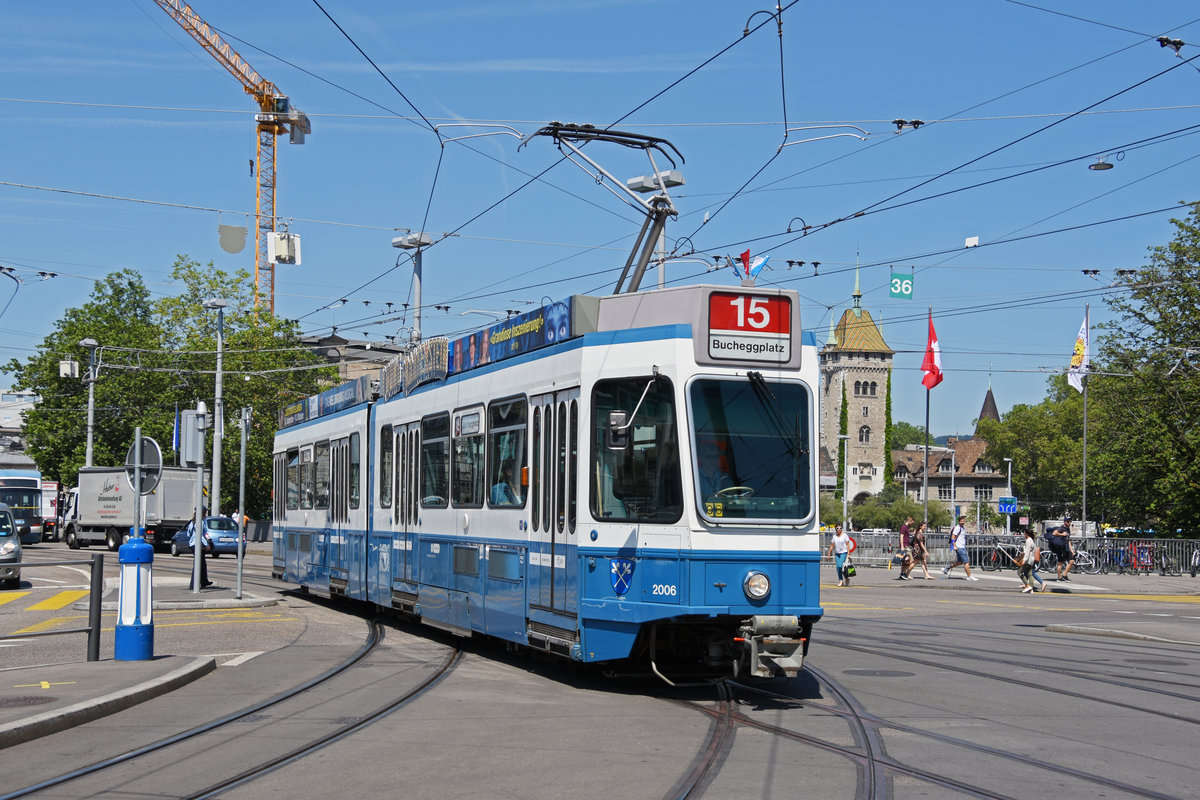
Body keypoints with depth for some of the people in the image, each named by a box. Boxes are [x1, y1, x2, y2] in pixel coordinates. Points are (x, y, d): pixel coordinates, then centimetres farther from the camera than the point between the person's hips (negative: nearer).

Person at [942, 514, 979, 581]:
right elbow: (953, 537, -17)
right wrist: (954, 546, -21)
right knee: (966, 561, -9)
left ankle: (946, 569, 21)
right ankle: (969, 576, -6)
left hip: (963, 547, 10)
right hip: (959, 547, -10)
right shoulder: (957, 528, -11)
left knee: (960, 562, 13)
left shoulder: (963, 528, 17)